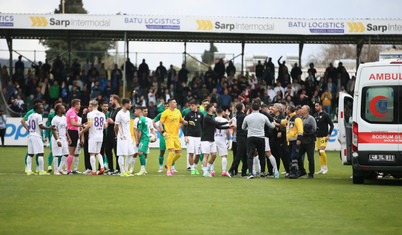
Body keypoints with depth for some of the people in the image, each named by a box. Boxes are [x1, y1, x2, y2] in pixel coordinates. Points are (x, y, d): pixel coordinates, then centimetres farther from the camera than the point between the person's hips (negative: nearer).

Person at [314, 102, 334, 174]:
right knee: (319, 152, 7)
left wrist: (328, 135, -12)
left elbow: (331, 125, -7)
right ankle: (322, 169, 13)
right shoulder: (315, 115, 11)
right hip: (317, 136, 7)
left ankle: (326, 168, -4)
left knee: (322, 151, -17)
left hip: (324, 136, -7)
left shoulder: (325, 115, -7)